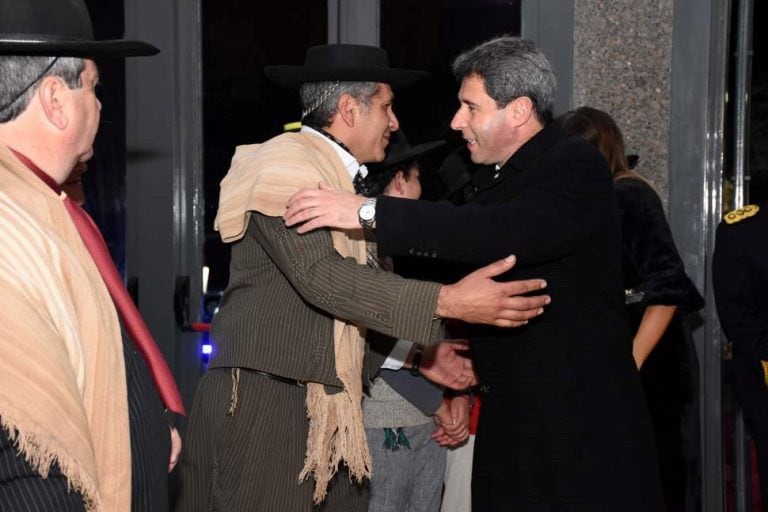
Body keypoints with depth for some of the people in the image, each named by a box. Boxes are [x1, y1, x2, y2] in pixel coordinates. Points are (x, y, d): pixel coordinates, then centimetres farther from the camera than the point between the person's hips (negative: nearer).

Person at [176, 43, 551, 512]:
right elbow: (321, 277, -25)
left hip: (322, 405, 9)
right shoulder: (286, 165, -12)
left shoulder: (338, 178, 17)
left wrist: (414, 355, 14)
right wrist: (447, 303, -31)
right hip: (261, 402, -9)